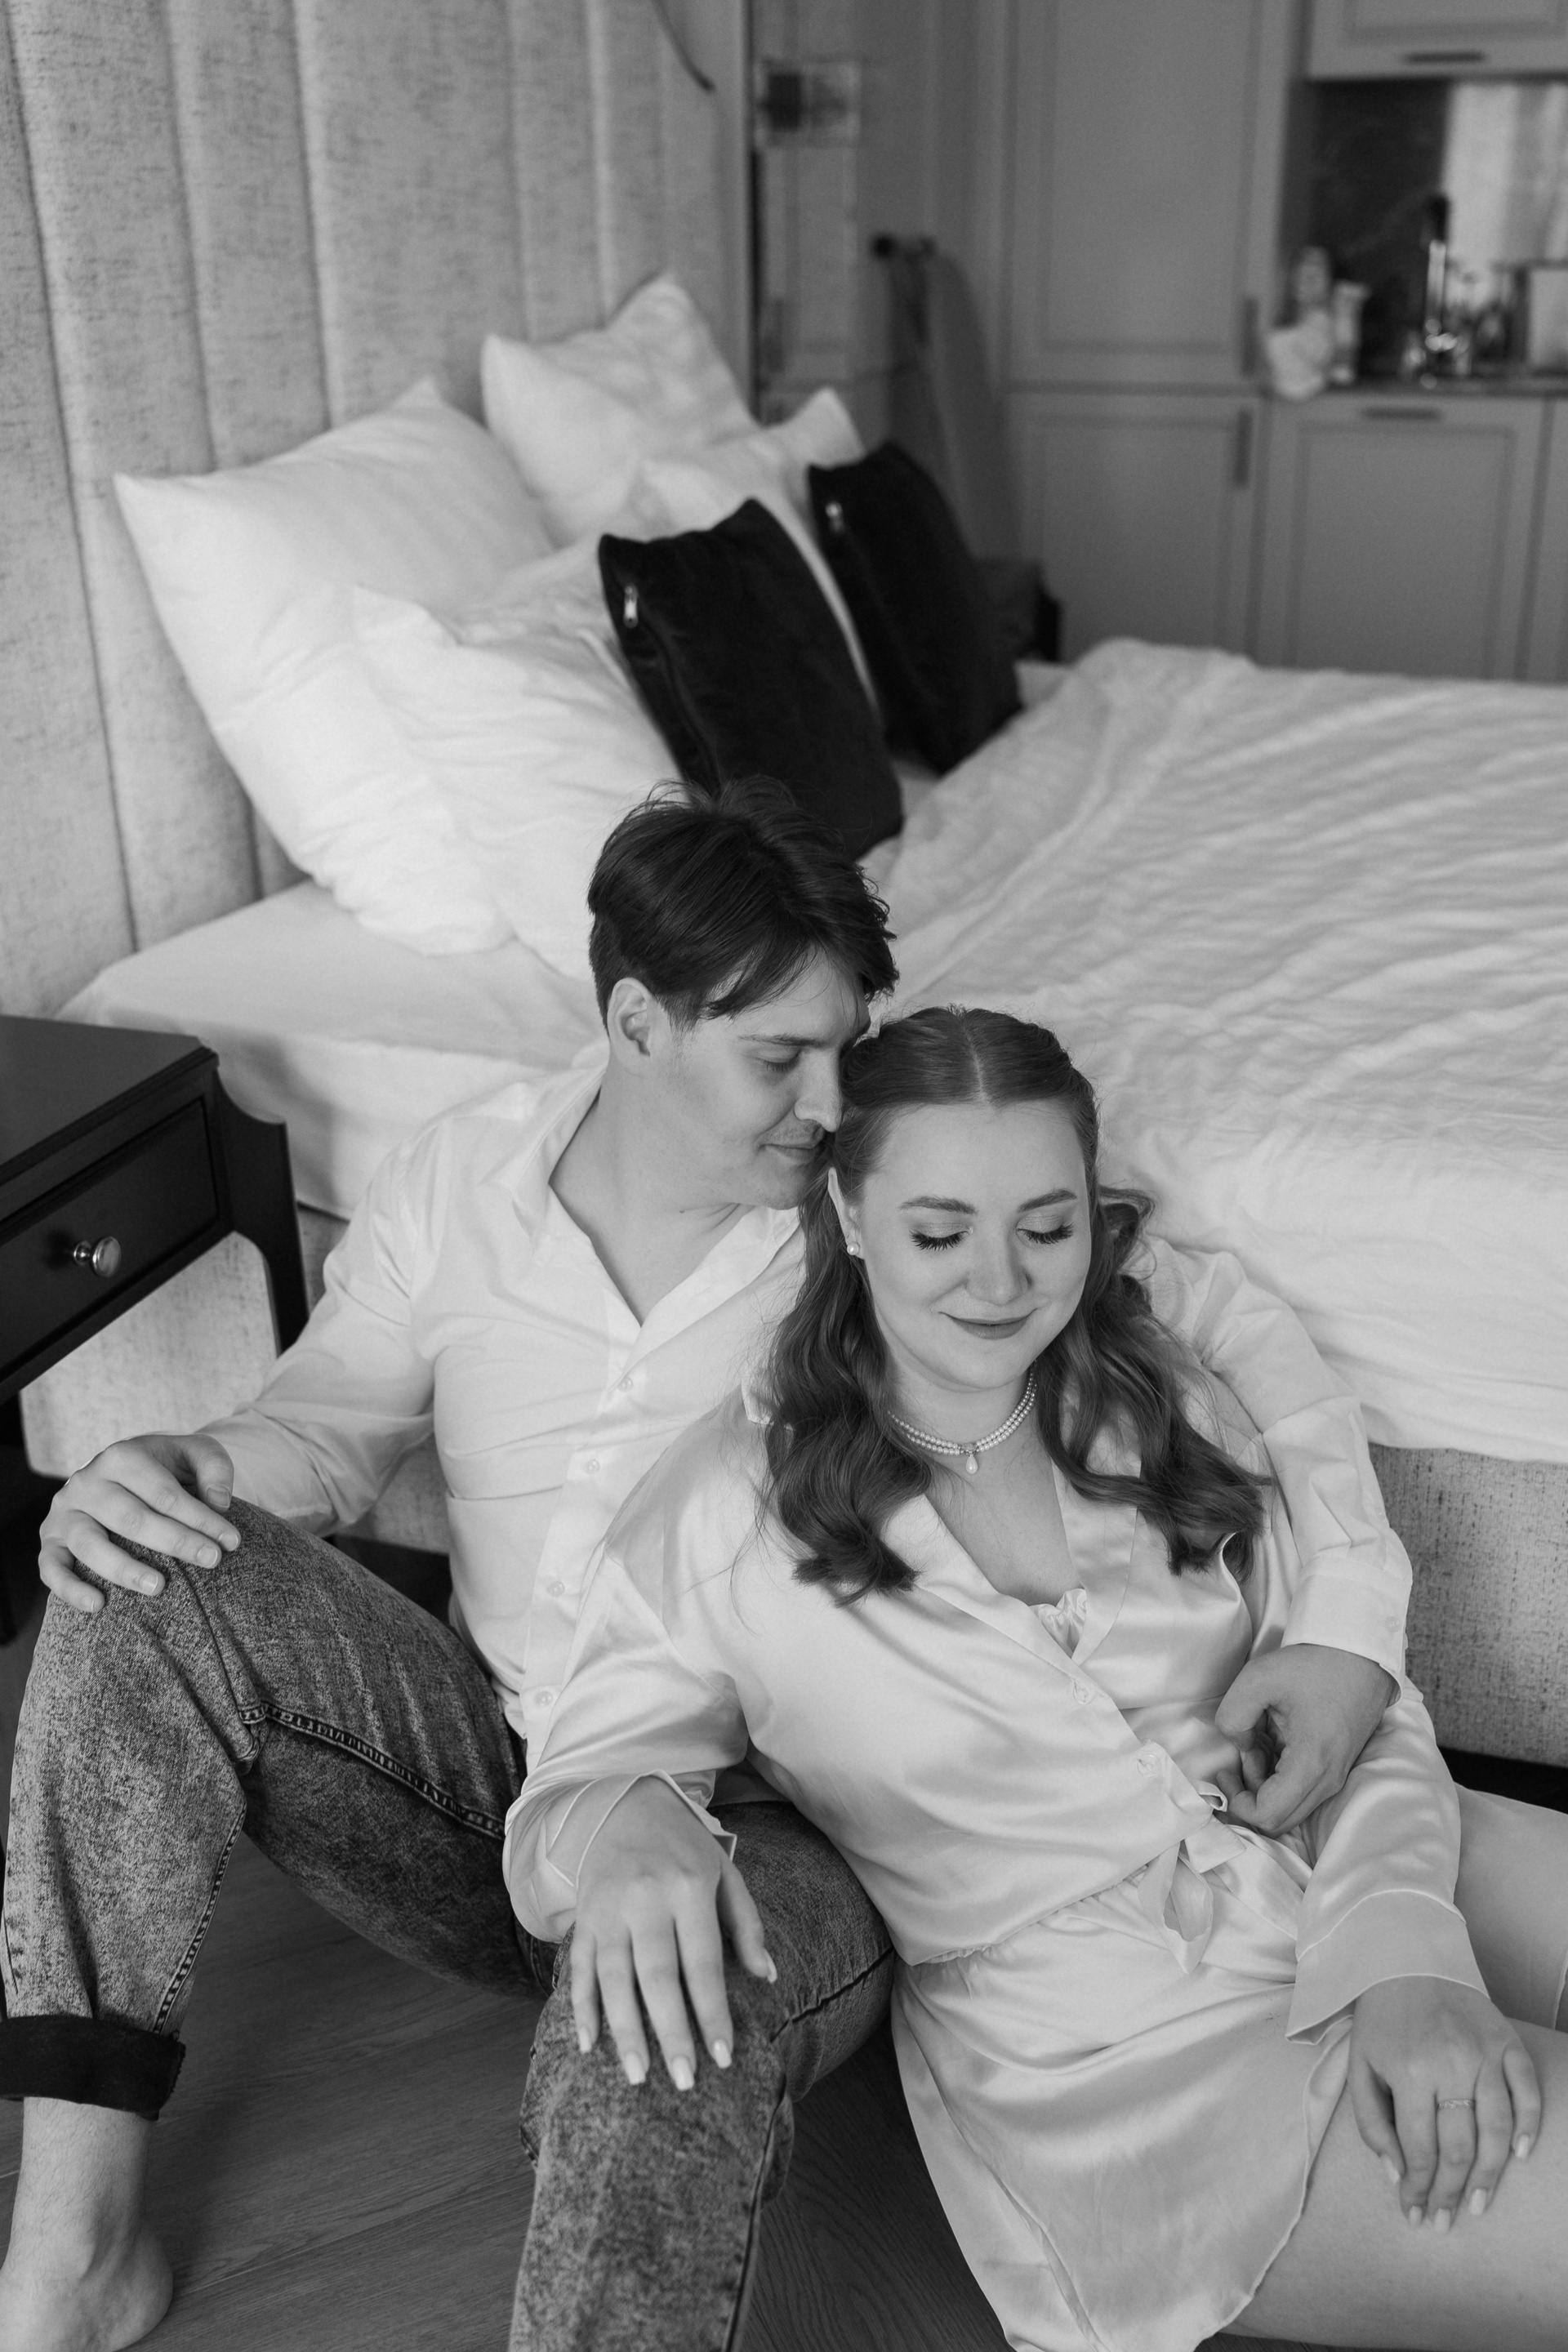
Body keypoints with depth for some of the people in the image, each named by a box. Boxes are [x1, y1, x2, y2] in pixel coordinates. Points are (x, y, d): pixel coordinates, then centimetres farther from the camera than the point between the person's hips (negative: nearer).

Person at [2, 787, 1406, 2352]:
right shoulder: (456, 1186, -2)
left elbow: (1220, 1314, -6)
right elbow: (325, 1424, 8)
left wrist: (1350, 1616, -19)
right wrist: (168, 1469, -16)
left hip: (764, 1833, -3)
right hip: (486, 1784, 4)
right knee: (152, 1585, -19)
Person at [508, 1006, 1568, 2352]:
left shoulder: (1168, 1409, 6)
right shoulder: (729, 1510, -5)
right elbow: (557, 1806, -3)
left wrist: (1404, 1952, -14)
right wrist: (624, 1827, -28)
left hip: (1348, 1890, 5)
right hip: (1120, 2053, -4)